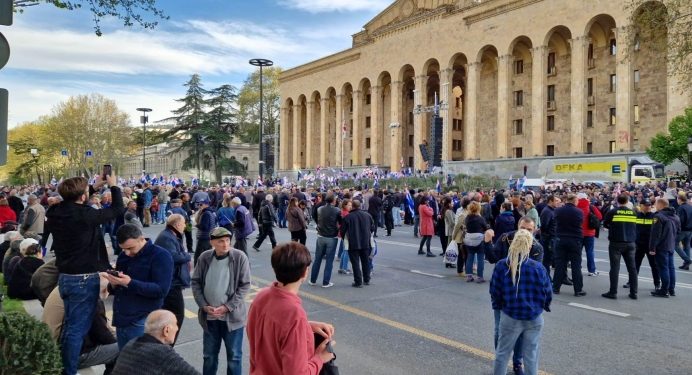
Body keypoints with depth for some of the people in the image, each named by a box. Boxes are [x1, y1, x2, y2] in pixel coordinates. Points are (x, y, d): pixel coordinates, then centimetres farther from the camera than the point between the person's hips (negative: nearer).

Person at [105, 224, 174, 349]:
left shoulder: (161, 256, -9)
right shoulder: (123, 256, 13)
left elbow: (161, 290, -18)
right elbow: (115, 290, 19)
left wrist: (130, 283, -25)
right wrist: (113, 284, -5)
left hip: (142, 323, -7)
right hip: (121, 320, 7)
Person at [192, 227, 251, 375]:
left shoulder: (240, 257, -11)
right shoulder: (204, 257, -3)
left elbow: (245, 285, -10)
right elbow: (196, 282, 4)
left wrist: (227, 307, -15)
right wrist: (204, 306, -7)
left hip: (232, 316, -3)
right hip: (209, 316, 3)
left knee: (234, 355, 10)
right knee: (209, 355, 17)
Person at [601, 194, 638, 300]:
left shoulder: (612, 212, -6)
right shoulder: (633, 213, 3)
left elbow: (605, 224, 7)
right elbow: (635, 227, 14)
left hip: (616, 243, -3)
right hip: (630, 243, 3)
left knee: (615, 268, -1)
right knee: (632, 268, 9)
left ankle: (613, 292, 0)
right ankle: (633, 292, 12)